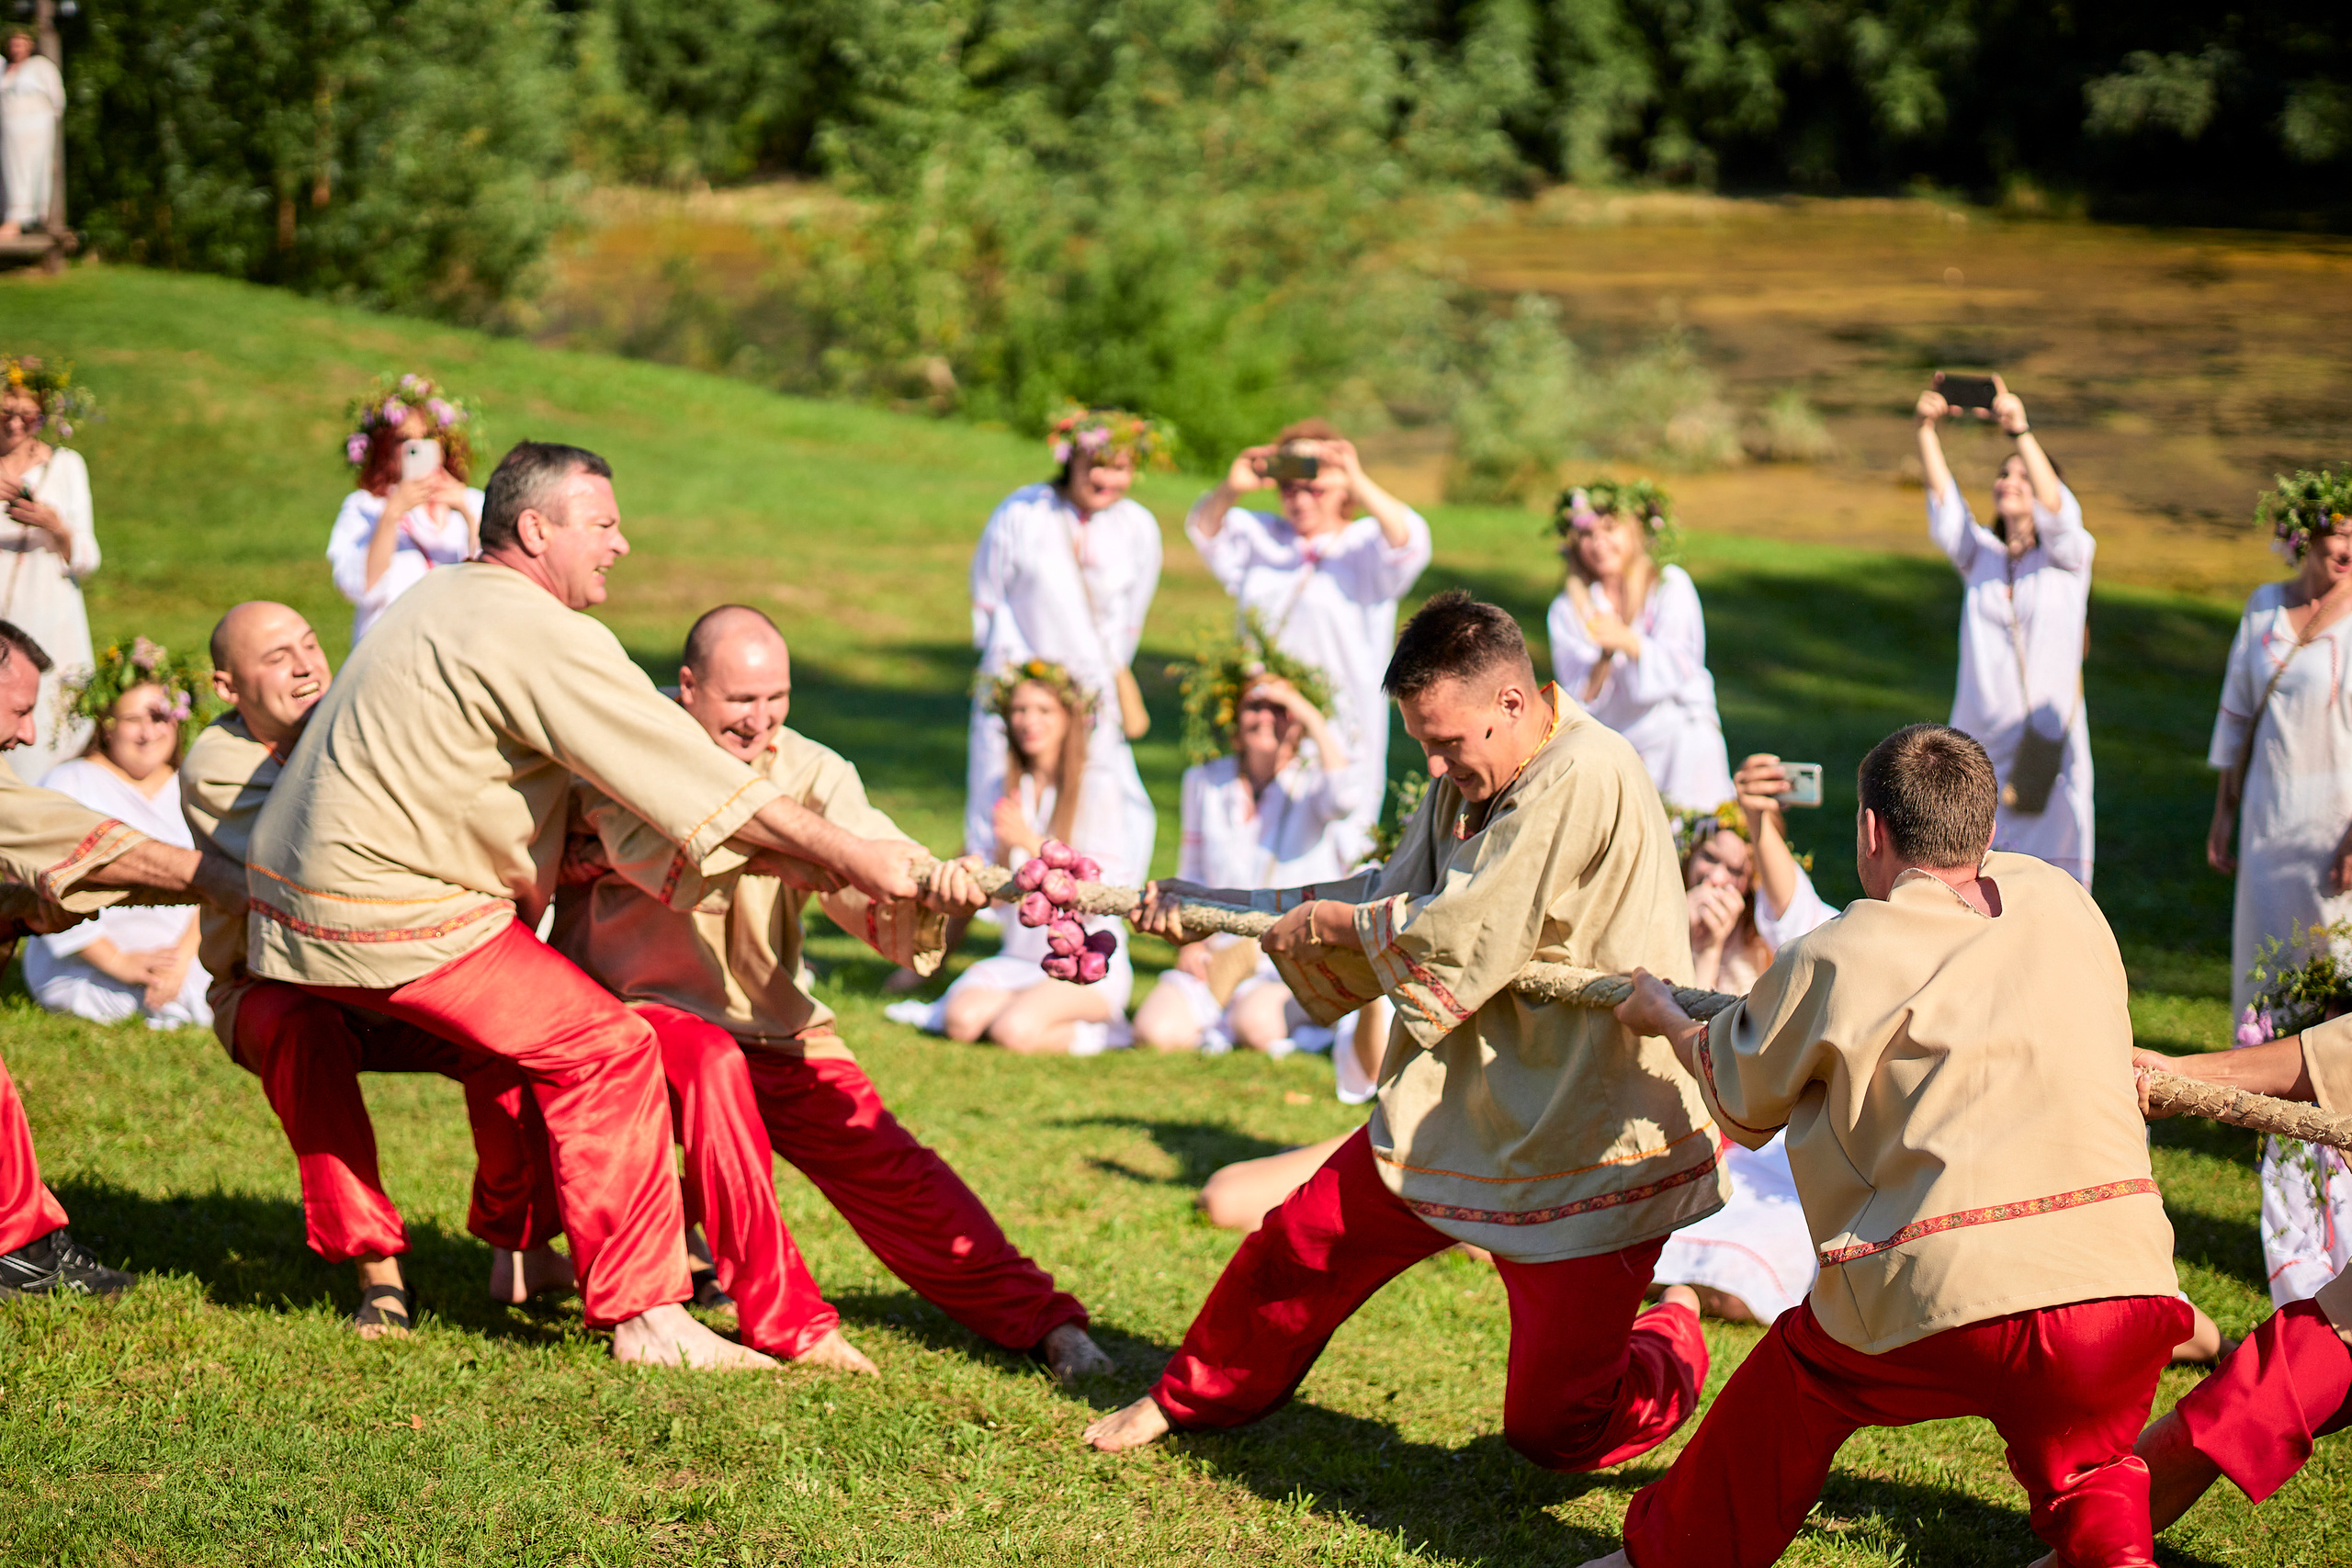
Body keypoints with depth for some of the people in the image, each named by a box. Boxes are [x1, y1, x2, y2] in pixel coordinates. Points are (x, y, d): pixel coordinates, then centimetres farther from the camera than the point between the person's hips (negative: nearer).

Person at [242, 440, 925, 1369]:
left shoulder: (443, 597, 16)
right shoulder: (541, 633, -16)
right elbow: (692, 772, -16)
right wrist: (847, 857, -13)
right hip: (389, 920, -10)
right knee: (605, 1047, -10)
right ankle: (643, 1315, -9)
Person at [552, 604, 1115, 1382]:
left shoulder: (808, 770, -5)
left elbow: (877, 890, -21)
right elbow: (663, 857, -34)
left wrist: (939, 893, -45)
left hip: (771, 1025, 4)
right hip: (636, 1010, -3)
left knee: (882, 1157, -12)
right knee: (712, 1065, -34)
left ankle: (1041, 1321, -7)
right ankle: (785, 1322, -28)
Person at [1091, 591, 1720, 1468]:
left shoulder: (1587, 779, -23)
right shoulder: (1466, 781, 6)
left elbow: (1463, 934, -24)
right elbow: (1391, 900, 11)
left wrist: (1327, 922, -8)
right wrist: (1211, 903, 5)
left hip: (1585, 1145, -8)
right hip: (1455, 1112, 8)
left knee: (1553, 1431, 1)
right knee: (1297, 1247, 12)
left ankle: (1675, 1335, 32)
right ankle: (1190, 1399, 38)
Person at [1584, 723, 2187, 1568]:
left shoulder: (1831, 960, 4)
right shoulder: (2061, 901, 14)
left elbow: (1742, 1099, 23)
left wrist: (1666, 1017, 43)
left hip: (1949, 1305, -2)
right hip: (2127, 1281, 3)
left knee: (1795, 1385, 25)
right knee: (2084, 1471, 28)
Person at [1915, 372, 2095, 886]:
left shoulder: (2070, 555, 2)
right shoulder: (1979, 555, 11)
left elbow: (2055, 510, -17)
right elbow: (1943, 501, -3)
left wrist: (2021, 430, -29)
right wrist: (1926, 428, -18)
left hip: (2048, 746, -3)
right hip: (1979, 743, 3)